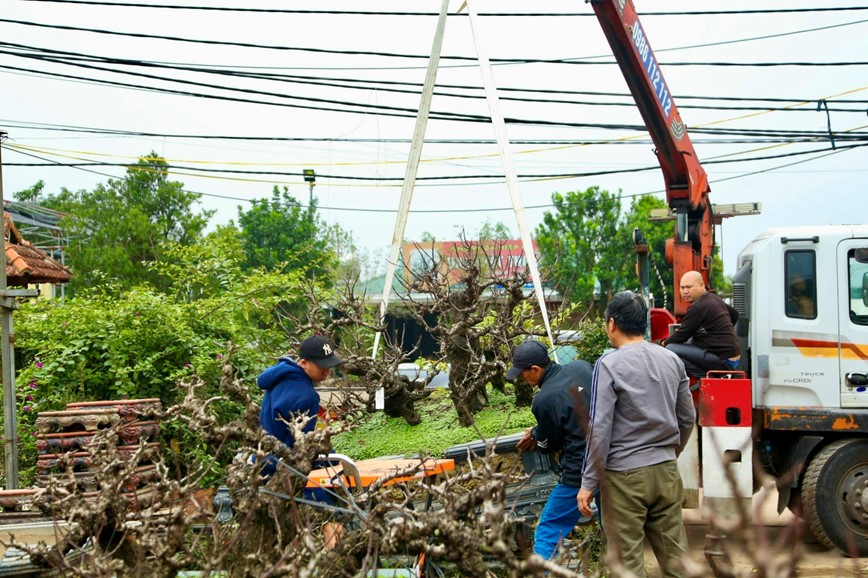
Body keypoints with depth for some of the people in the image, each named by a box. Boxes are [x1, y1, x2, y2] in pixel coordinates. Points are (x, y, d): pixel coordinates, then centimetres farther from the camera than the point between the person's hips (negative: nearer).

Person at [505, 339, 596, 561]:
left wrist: (535, 436, 20)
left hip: (578, 474, -7)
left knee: (547, 533, 3)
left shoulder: (544, 399, -17)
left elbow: (549, 445, -3)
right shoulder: (582, 367, 1)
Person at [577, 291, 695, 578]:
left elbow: (600, 429, -13)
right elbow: (688, 418, 13)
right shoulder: (672, 360, 6)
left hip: (625, 475, -5)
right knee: (674, 554, 10)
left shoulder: (609, 364, -11)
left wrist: (589, 482, -8)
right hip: (667, 472, 6)